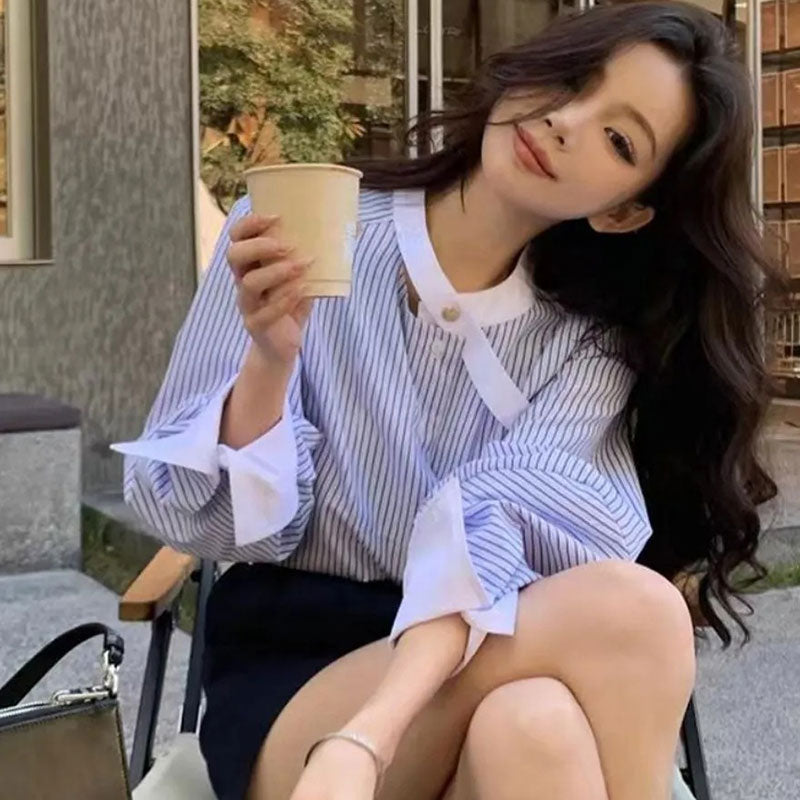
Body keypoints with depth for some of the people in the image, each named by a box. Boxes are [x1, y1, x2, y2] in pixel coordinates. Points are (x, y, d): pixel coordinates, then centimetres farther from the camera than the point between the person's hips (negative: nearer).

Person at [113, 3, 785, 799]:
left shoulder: (591, 344, 0)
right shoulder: (300, 234, -3)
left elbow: (494, 534, -19)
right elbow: (198, 519, -2)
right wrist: (270, 362, -21)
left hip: (458, 680, 2)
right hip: (286, 679, -1)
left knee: (533, 726, -36)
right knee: (627, 608, -28)